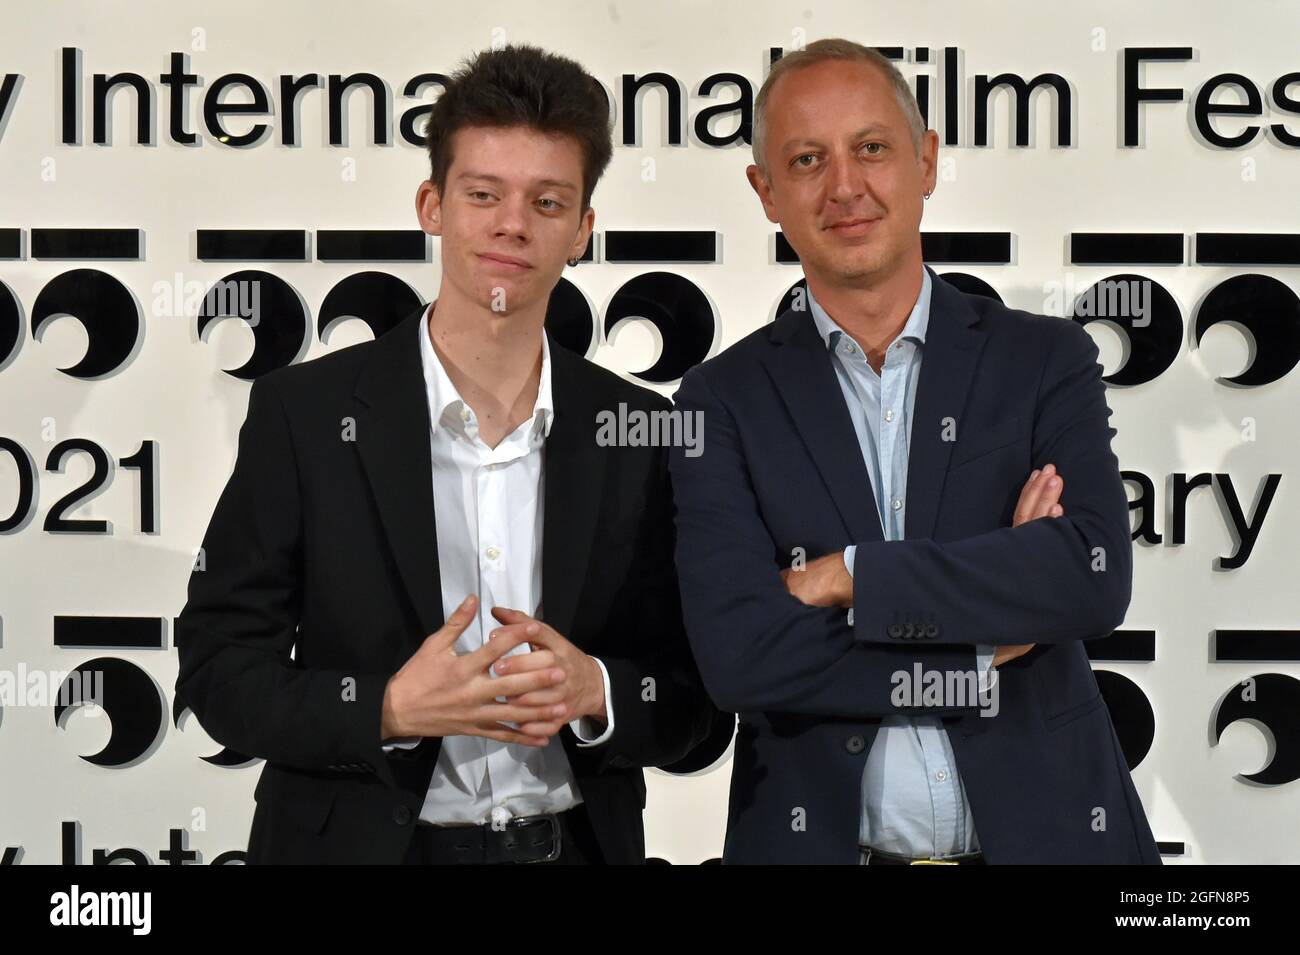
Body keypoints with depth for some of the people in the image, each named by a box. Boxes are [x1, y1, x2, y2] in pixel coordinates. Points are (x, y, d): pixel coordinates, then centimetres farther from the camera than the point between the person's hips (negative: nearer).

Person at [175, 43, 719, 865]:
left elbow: (695, 696, 2)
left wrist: (594, 690, -18)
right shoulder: (303, 413, -8)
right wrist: (390, 708, -22)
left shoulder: (640, 432, -2)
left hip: (579, 841, 2)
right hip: (363, 839, -2)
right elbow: (218, 668, -7)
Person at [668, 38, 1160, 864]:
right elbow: (738, 654, -14)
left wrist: (843, 577, -16)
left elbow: (1094, 577, -15)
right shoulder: (726, 399, -3)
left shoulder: (1048, 361, 0)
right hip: (817, 837, 0)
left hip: (1045, 831, 1)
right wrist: (985, 647, -15)